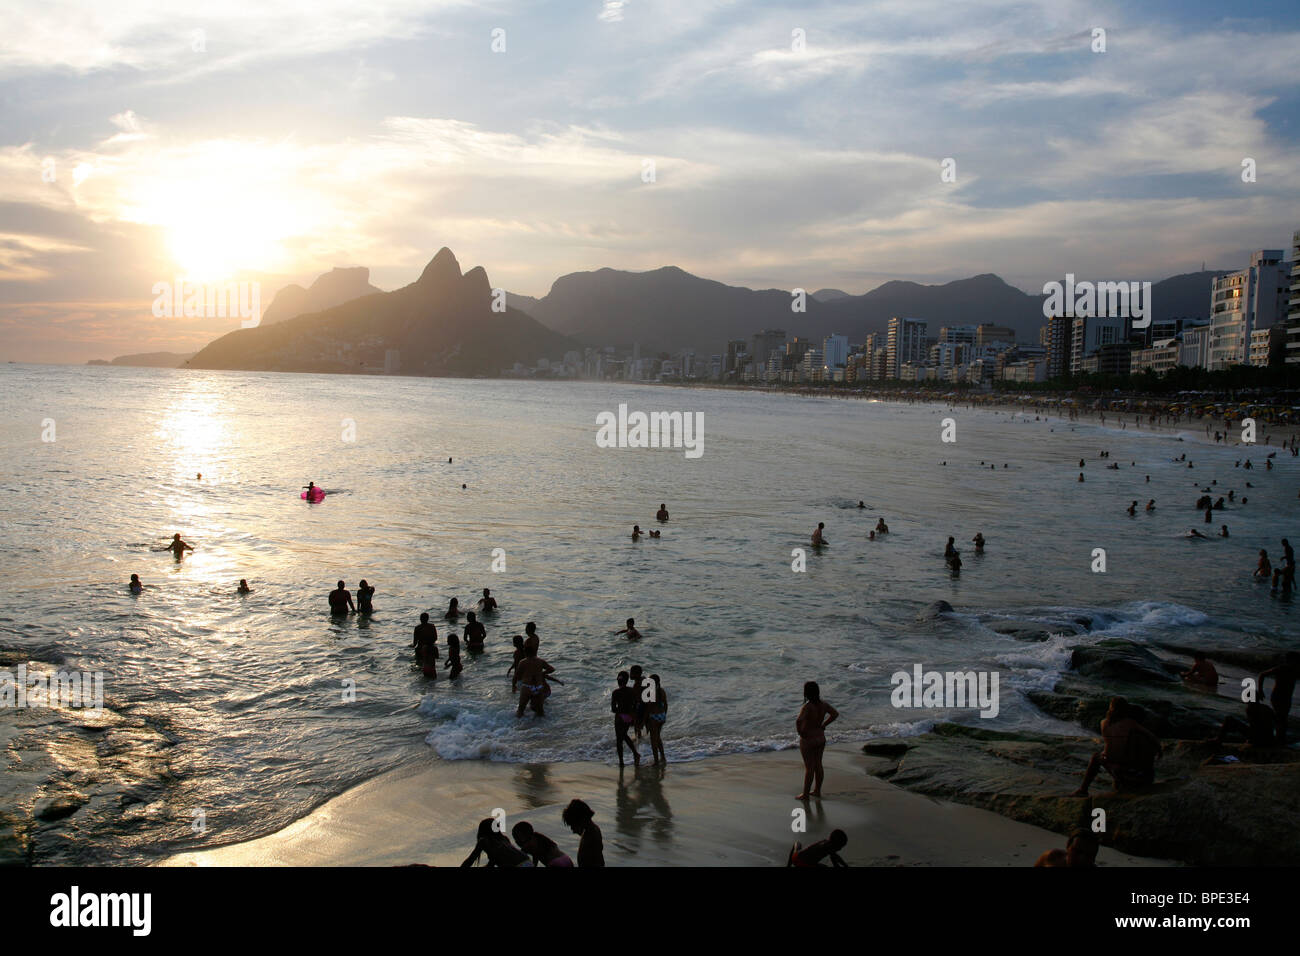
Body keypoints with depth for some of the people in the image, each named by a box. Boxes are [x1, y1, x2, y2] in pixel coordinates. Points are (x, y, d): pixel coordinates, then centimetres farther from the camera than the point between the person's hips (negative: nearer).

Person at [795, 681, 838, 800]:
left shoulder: (807, 707, -27)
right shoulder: (823, 704, -5)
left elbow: (799, 721, -39)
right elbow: (835, 713, 8)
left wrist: (800, 733, -21)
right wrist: (823, 725, 8)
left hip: (808, 740, -7)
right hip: (821, 738, 7)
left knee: (809, 768, 4)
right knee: (818, 765, 18)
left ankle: (805, 794, 16)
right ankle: (817, 791, 31)